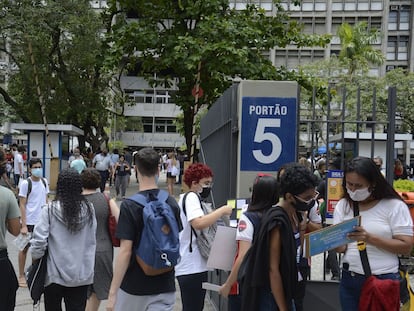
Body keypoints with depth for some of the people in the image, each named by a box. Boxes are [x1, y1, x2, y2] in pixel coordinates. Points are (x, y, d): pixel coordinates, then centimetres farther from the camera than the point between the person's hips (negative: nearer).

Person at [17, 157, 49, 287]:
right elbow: (22, 205, -12)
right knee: (25, 248, 7)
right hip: (29, 221, -5)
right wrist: (24, 225, -15)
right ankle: (21, 276, 18)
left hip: (42, 220, 5)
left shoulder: (44, 181, 4)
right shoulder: (26, 183, -12)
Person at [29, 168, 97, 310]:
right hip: (82, 273, 2)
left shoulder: (50, 209, -13)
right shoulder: (88, 208, -4)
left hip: (55, 273, -2)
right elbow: (92, 241, 2)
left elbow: (39, 241, -13)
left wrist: (35, 258, 4)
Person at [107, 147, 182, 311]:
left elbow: (125, 251, -18)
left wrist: (112, 292, -14)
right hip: (165, 285, 3)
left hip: (133, 286, -3)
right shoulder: (171, 203, -1)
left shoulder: (129, 205, -15)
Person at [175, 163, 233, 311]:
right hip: (191, 267, -11)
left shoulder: (191, 198, 19)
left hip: (195, 265, 11)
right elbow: (198, 223, -31)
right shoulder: (191, 197, -14)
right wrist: (222, 210, -22)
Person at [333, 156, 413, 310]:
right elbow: (341, 247, 0)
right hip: (349, 279, 3)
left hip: (384, 280, -3)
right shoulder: (343, 205, 3)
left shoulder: (394, 206, -8)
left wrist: (370, 238, -23)